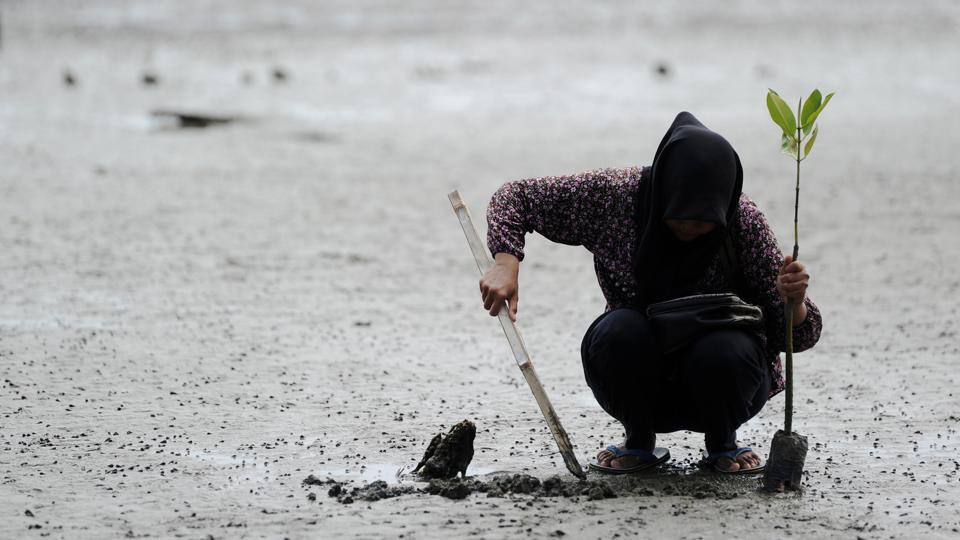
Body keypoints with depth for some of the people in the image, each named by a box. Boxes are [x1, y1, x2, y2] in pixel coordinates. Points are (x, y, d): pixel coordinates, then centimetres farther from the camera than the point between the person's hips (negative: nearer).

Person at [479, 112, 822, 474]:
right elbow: (515, 197, -5)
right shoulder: (615, 195, -16)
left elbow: (798, 337, -15)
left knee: (726, 350, -35)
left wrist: (793, 300, -39)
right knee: (619, 331, -32)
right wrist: (506, 263, -23)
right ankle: (639, 442, -3)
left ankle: (722, 443, -1)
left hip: (717, 381, -1)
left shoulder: (743, 221, -18)